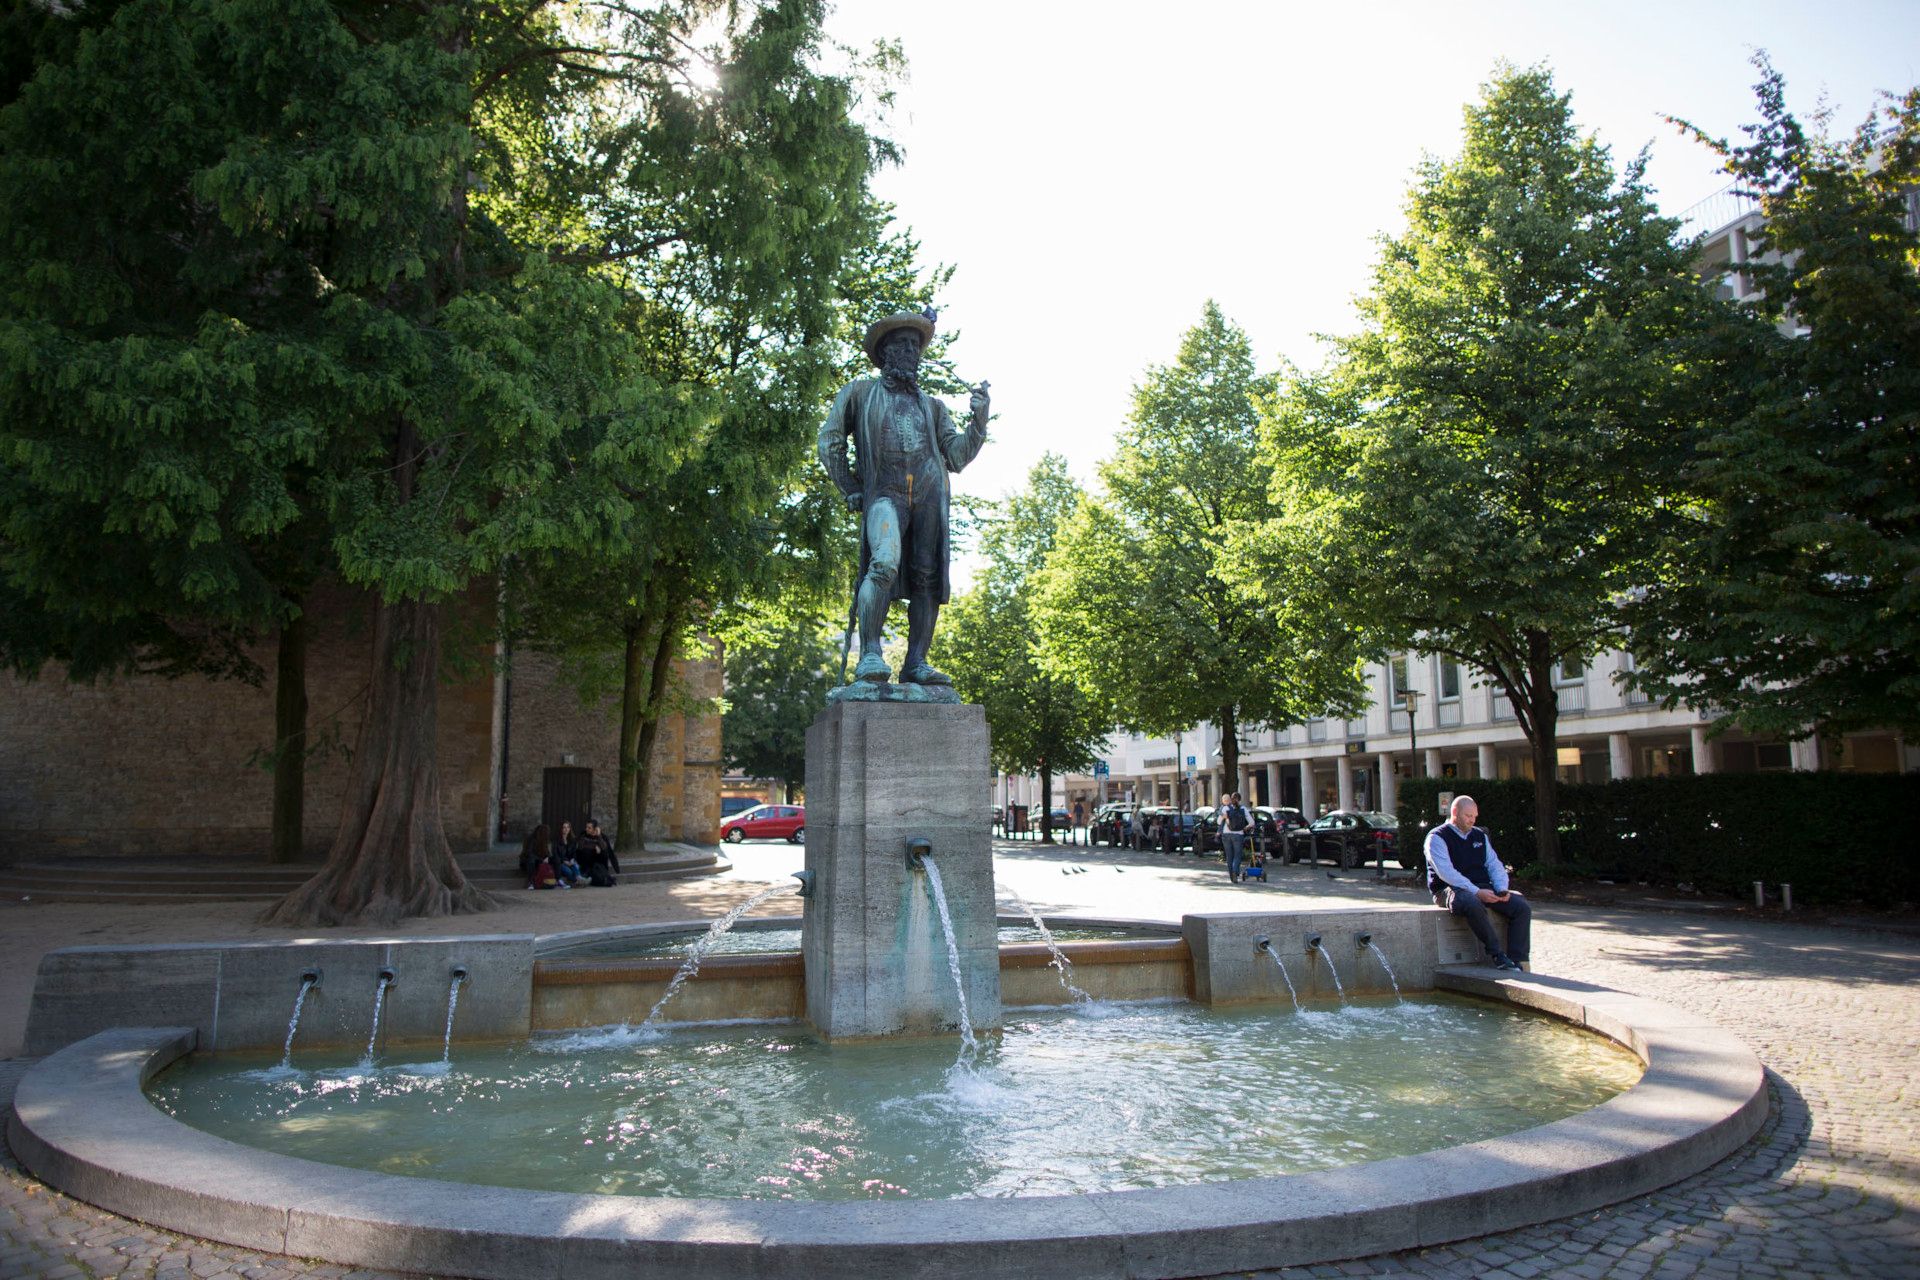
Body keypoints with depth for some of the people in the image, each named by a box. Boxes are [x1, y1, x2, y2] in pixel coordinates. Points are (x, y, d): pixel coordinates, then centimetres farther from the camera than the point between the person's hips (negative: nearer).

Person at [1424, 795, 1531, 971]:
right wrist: (1477, 892, -25)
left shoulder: (1480, 835, 19)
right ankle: (1498, 955, -28)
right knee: (1472, 903, -40)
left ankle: (1517, 962, -18)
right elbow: (1446, 872, -16)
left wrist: (1502, 889, -8)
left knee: (1521, 906, -15)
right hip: (1451, 890, -6)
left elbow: (1494, 864, 13)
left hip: (1483, 889, 7)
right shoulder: (1437, 837, -4)